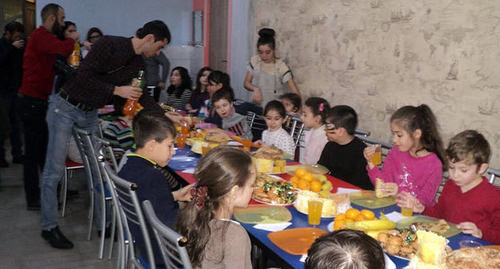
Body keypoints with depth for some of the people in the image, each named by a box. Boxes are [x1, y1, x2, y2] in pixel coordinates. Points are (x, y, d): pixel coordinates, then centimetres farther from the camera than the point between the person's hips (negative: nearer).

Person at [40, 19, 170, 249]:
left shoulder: (138, 64, 3)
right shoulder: (109, 44, -21)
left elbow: (142, 96, 14)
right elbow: (83, 76, -25)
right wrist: (117, 90, -24)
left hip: (90, 114, 8)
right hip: (65, 107, -7)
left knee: (99, 168, 7)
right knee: (54, 170, -2)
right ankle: (49, 226, 9)